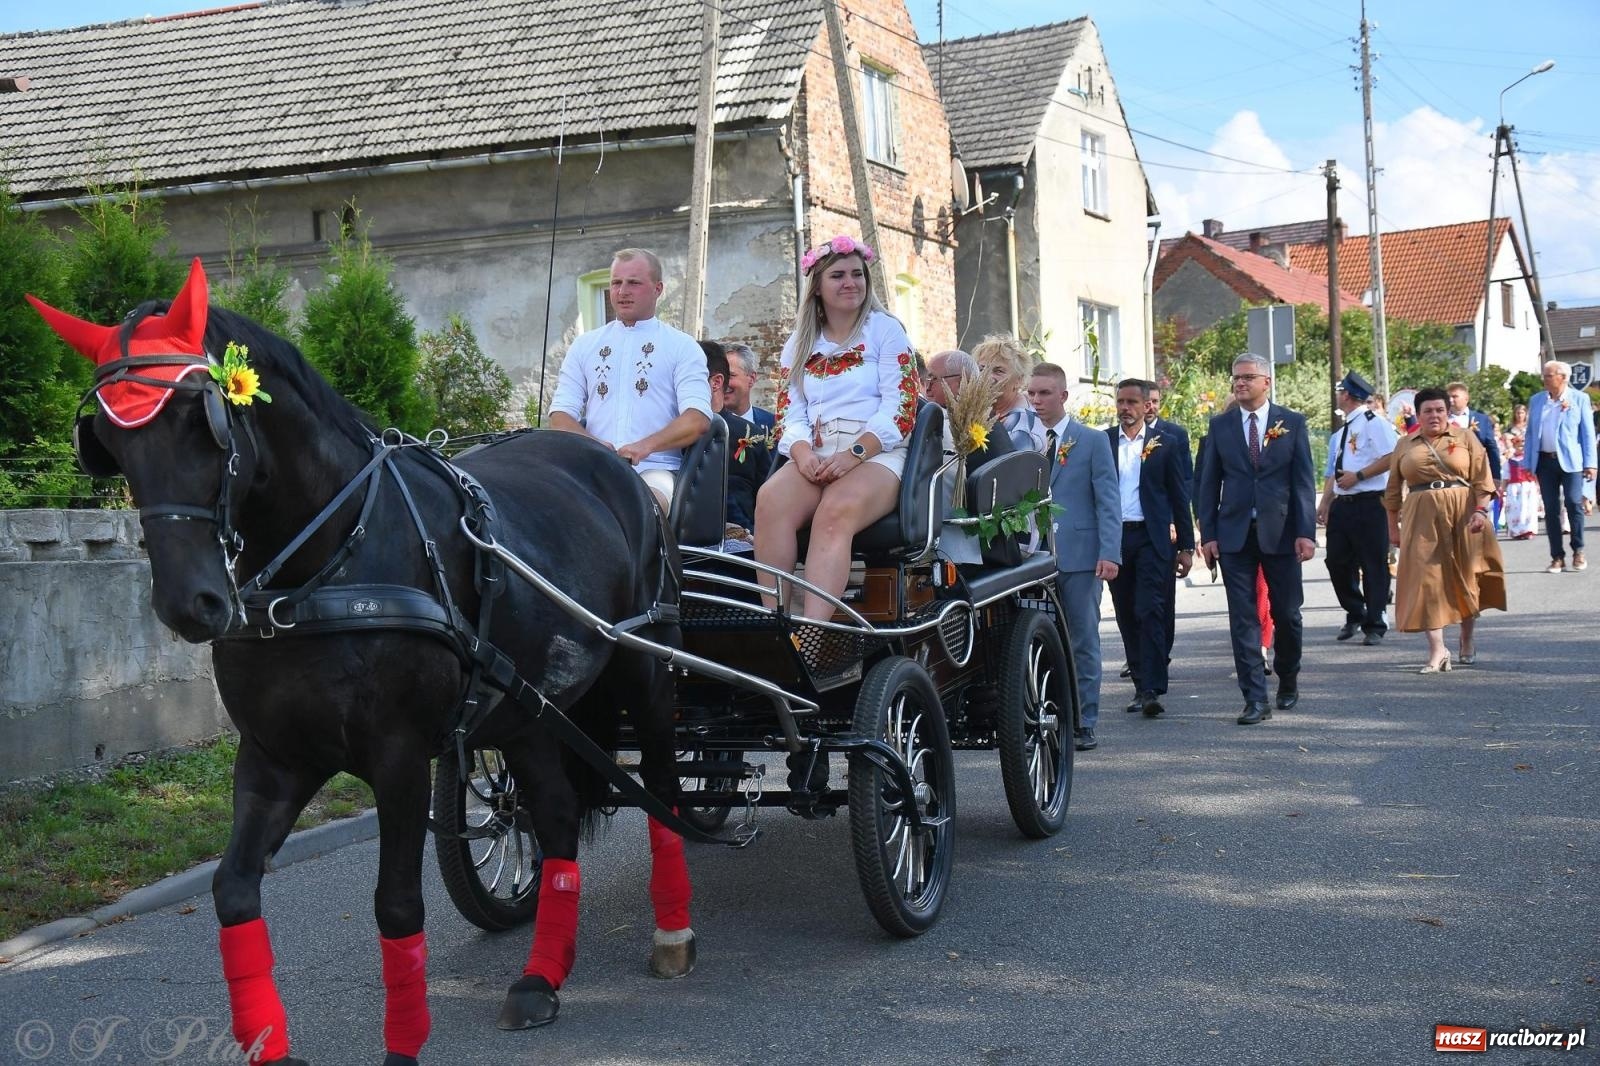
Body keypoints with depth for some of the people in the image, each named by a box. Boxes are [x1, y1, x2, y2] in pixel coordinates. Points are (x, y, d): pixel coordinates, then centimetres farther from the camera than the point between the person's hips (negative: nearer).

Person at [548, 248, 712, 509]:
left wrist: (646, 446, -18)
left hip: (654, 469, -2)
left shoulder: (682, 347, 12)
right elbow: (561, 416, 14)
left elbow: (697, 419, -1)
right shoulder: (584, 346, 22)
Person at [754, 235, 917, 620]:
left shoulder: (885, 329, 8)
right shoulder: (800, 342, 20)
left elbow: (899, 406, -3)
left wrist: (853, 454, -17)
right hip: (816, 456, 3)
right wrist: (803, 452, -13)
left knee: (836, 511, -36)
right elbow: (790, 412, 11)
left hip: (876, 454, -3)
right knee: (770, 500, -31)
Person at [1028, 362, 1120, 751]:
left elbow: (1108, 501, -2)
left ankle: (1084, 724, 8)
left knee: (1083, 642, 2)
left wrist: (1109, 553, -12)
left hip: (1079, 557, -3)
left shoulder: (1093, 441, 3)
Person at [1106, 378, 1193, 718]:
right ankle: (1141, 684, 17)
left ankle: (1152, 689, -13)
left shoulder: (1166, 443, 6)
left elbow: (1179, 497, 7)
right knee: (1127, 616, 7)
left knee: (1151, 613, -11)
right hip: (1114, 536, 2)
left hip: (1153, 538, -2)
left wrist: (1186, 546, 3)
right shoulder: (1101, 442, 8)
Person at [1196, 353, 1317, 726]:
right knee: (1243, 618, -3)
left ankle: (1288, 681, 32)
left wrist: (1306, 532, -8)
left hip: (1280, 532, -1)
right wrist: (1208, 534, 0)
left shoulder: (1293, 423, 3)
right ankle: (1255, 699, -1)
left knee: (1287, 614, 8)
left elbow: (1304, 481, 0)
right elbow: (1209, 483, 7)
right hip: (1234, 534, 1)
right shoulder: (1220, 425, 6)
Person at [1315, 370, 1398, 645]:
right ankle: (1354, 615, 28)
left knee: (1373, 565, -1)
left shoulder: (1373, 423, -7)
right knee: (1338, 561, 9)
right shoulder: (1341, 432, 18)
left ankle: (1374, 626, 7)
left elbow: (1392, 457, -17)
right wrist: (1325, 503, 13)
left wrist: (1358, 476, -17)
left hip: (1370, 503, -8)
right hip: (1342, 505, 8)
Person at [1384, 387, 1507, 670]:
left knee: (1465, 578, 8)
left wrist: (1481, 511, -13)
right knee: (1427, 579, -8)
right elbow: (1393, 490, 14)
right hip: (1422, 520, 1)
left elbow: (1482, 478, -1)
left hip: (1462, 515, -1)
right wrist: (1393, 525, 11)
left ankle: (1467, 639, 29)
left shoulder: (1465, 437, 6)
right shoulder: (1405, 445, 11)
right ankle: (1437, 650, -8)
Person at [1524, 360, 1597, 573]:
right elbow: (1531, 433, 13)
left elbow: (1588, 433, 1)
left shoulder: (1580, 399, 3)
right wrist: (1528, 463, 6)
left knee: (1574, 504, -8)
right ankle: (1557, 557, 8)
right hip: (1545, 461, 3)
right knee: (1551, 509, 3)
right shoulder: (1536, 400, 11)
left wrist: (1590, 463, -6)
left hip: (1570, 460, -3)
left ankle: (1578, 551, 9)